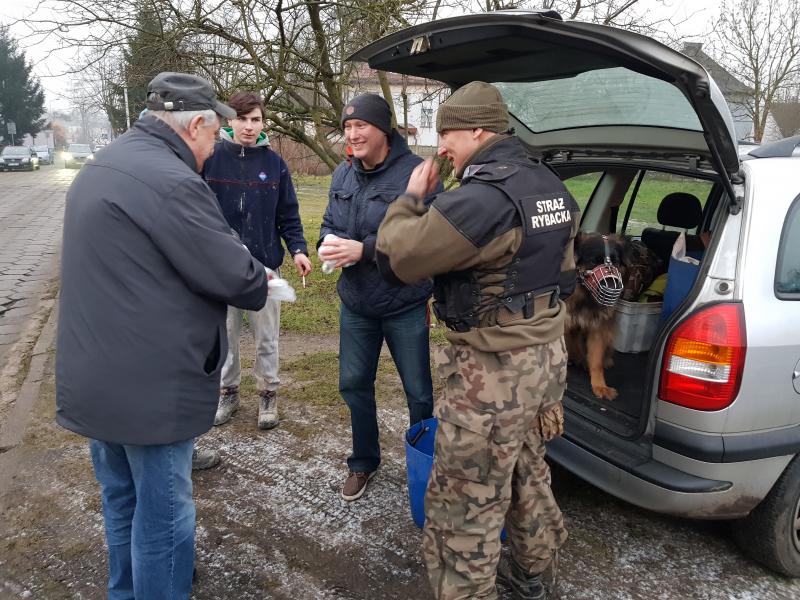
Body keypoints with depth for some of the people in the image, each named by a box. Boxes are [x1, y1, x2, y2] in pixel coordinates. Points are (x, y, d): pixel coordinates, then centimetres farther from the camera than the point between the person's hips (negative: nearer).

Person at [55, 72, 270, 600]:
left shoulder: (105, 166, 12)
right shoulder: (171, 181, -22)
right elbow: (234, 275, -19)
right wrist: (261, 284, 4)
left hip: (96, 374, 10)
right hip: (149, 384, -10)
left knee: (122, 498, 24)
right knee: (162, 513, 6)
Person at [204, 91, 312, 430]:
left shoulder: (274, 164, 0)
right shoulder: (211, 159, -4)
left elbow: (288, 214, 2)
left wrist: (298, 250, -11)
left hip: (265, 264, 0)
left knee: (266, 338, 10)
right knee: (226, 336, 13)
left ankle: (268, 395, 27)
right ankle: (228, 392, 32)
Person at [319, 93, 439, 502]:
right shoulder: (343, 175, 5)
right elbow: (329, 223, 13)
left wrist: (364, 249, -28)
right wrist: (328, 243, -11)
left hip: (405, 305, -6)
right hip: (355, 303, 6)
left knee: (418, 391, 10)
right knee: (354, 384, 16)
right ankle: (363, 462, 37)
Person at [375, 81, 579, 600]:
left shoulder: (482, 198, -24)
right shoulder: (550, 187, 8)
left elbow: (395, 258, -20)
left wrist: (411, 197, -3)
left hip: (495, 371, -10)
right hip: (548, 353, 10)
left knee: (465, 502, 5)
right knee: (528, 470, 26)